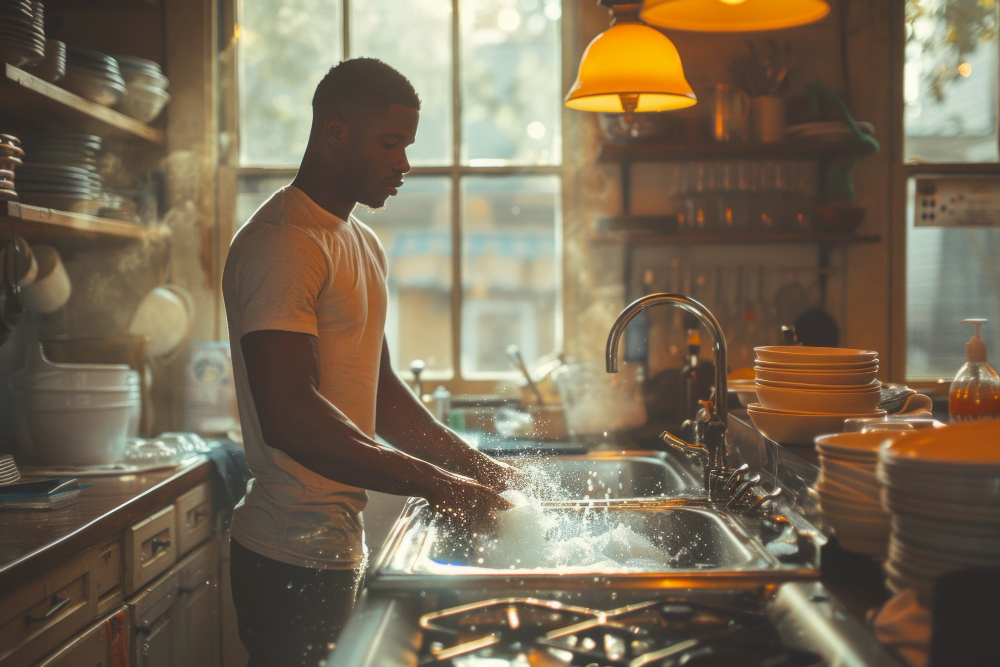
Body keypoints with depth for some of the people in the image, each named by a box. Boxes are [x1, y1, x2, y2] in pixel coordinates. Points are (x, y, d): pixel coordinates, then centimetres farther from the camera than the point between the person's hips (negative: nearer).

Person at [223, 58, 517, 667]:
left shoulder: (364, 244, 16)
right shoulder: (281, 242, -16)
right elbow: (287, 413, -25)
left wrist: (477, 468, 9)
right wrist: (435, 484, -23)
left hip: (339, 548, 9)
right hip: (292, 559, -9)